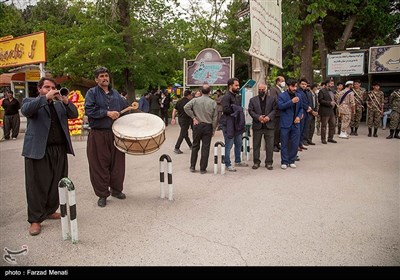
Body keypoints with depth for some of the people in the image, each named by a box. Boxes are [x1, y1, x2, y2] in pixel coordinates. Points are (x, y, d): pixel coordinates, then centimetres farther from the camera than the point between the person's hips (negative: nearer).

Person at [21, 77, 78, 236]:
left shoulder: (59, 104, 19)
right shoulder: (30, 102, 6)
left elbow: (74, 114, 7)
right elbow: (25, 110, -15)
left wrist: (65, 100, -9)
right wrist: (46, 98, -21)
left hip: (60, 150, 5)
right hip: (38, 150, -4)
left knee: (56, 184, 10)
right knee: (37, 185, -2)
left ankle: (50, 211, 26)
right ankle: (35, 219, 6)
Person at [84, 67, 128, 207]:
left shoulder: (115, 94, 15)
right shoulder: (92, 93, 1)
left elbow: (124, 109, 23)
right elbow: (89, 110, -13)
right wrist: (107, 113, -17)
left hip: (115, 133, 4)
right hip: (98, 134, -4)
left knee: (117, 163, 9)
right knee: (100, 165, 1)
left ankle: (116, 189, 27)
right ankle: (102, 194, 13)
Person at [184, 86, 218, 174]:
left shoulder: (195, 100, -2)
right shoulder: (213, 103, -3)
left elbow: (186, 107, -14)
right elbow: (215, 118, -3)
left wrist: (193, 117, -7)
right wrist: (213, 130, 5)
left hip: (197, 125, 1)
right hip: (208, 126, -1)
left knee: (195, 147, 13)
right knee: (205, 148, 4)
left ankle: (192, 167, 18)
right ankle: (203, 169, 8)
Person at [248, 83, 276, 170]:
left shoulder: (272, 98, 7)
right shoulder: (253, 100, 8)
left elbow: (275, 109, 0)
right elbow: (250, 111, 1)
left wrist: (269, 117, -15)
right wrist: (258, 117, -14)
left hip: (269, 125, 0)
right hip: (257, 125, 1)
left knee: (270, 145, 3)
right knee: (256, 145, 6)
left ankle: (269, 162, 13)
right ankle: (256, 162, 17)